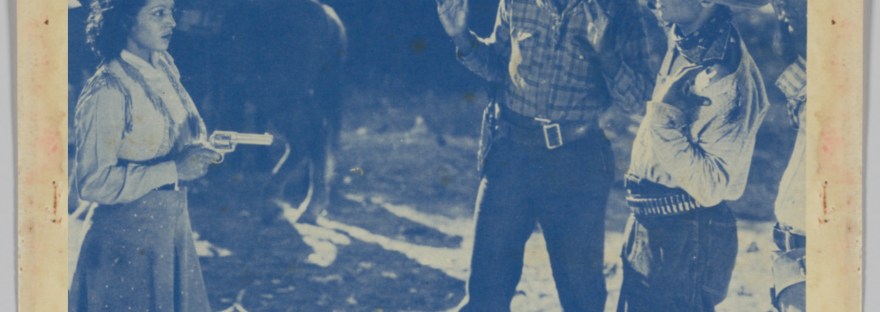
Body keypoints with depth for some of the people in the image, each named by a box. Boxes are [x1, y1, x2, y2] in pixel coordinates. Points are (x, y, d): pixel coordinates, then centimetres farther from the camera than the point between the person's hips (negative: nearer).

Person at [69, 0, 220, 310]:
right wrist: (173, 169, -24)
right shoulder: (107, 90, -20)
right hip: (129, 238, -7)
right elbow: (93, 182, -22)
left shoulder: (164, 68, 3)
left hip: (174, 225, 7)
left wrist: (202, 149, -4)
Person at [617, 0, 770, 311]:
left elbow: (710, 187, -27)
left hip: (687, 238, -9)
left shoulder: (730, 79, -25)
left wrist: (664, 120, -28)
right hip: (648, 223, 9)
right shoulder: (681, 42, 1)